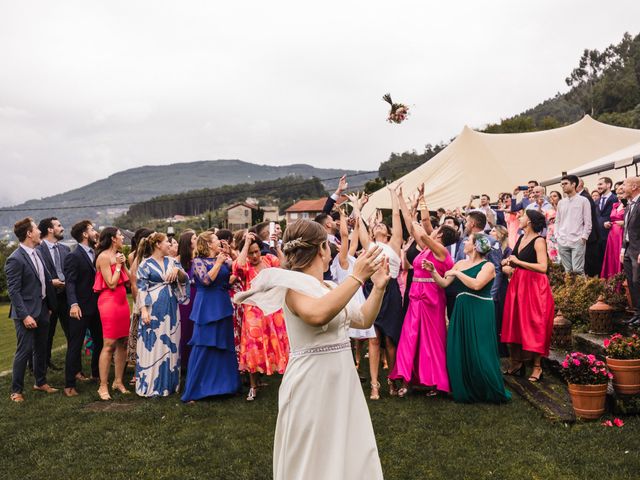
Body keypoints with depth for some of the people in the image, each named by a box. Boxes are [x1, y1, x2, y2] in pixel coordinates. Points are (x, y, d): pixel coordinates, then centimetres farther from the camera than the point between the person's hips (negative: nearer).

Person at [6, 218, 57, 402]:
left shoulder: (37, 253, 8)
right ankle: (16, 390, 14)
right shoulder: (15, 259, -17)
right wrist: (25, 316, -21)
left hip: (42, 309, 8)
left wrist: (50, 304, 11)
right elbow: (13, 291, -18)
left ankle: (40, 382, 34)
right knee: (24, 351, 0)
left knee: (41, 349, 18)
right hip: (27, 312, -8)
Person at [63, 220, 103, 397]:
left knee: (100, 342, 16)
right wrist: (73, 304, -28)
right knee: (75, 346, 0)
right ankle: (69, 384, 8)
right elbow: (70, 283, -17)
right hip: (81, 309, -7)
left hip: (97, 307, 7)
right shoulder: (73, 256, -12)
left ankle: (96, 374, 34)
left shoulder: (95, 254, 10)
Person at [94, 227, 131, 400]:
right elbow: (111, 284, -15)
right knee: (109, 345, -7)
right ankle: (103, 386, 0)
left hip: (122, 300, 8)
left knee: (123, 343, 9)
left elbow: (128, 280, 11)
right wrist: (118, 265, -9)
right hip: (109, 301, -8)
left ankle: (118, 381, 19)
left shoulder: (118, 255, 15)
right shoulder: (104, 257, -10)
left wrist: (123, 264, 2)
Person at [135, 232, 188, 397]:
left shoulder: (172, 261, 10)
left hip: (171, 309, 5)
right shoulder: (145, 264, -4)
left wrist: (178, 270, -14)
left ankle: (168, 382, 19)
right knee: (152, 345, -1)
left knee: (170, 345, 9)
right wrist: (143, 310, -16)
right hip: (154, 309, -5)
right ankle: (151, 385, 9)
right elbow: (141, 288, -8)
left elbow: (185, 279, 6)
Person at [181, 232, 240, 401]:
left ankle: (220, 384, 24)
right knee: (203, 348, -4)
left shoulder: (222, 259, 11)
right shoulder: (198, 261, -6)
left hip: (223, 307, 7)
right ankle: (193, 390, 5)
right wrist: (218, 263, -16)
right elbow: (206, 280, -19)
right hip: (207, 309, -7)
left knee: (223, 346, 12)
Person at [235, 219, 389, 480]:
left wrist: (378, 287, 3)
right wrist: (357, 277, -28)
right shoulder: (293, 283, -14)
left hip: (341, 382, 8)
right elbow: (318, 314, -34)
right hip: (312, 385, -8)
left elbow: (364, 320, 18)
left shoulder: (331, 287, 10)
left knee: (349, 454, 16)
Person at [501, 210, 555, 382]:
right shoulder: (521, 238, 11)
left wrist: (518, 262, -18)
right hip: (517, 284, 8)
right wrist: (508, 263, 4)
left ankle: (537, 366, 7)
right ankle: (517, 362, 18)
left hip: (534, 286, -8)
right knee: (515, 323, 8)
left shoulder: (539, 241, -12)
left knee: (533, 324, -3)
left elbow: (543, 267, -22)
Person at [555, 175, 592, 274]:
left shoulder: (583, 200, 2)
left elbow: (587, 221, 0)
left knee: (577, 270, -10)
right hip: (562, 241, 4)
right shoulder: (561, 202, 14)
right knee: (567, 270, 6)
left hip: (577, 241, -4)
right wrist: (557, 236, 6)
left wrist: (584, 236, -8)